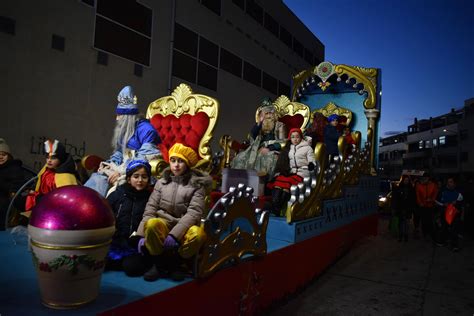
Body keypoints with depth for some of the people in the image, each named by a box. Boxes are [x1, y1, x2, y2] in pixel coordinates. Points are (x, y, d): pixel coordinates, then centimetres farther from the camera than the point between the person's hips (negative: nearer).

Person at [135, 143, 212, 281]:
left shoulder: (197, 184, 0)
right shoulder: (161, 182, 10)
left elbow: (194, 213, -12)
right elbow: (150, 208, 4)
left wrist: (174, 234, -24)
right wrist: (142, 235, -8)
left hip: (184, 227, -1)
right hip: (164, 223, 2)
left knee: (197, 234, -35)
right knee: (152, 224, -33)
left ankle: (173, 262, -5)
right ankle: (159, 263, -6)